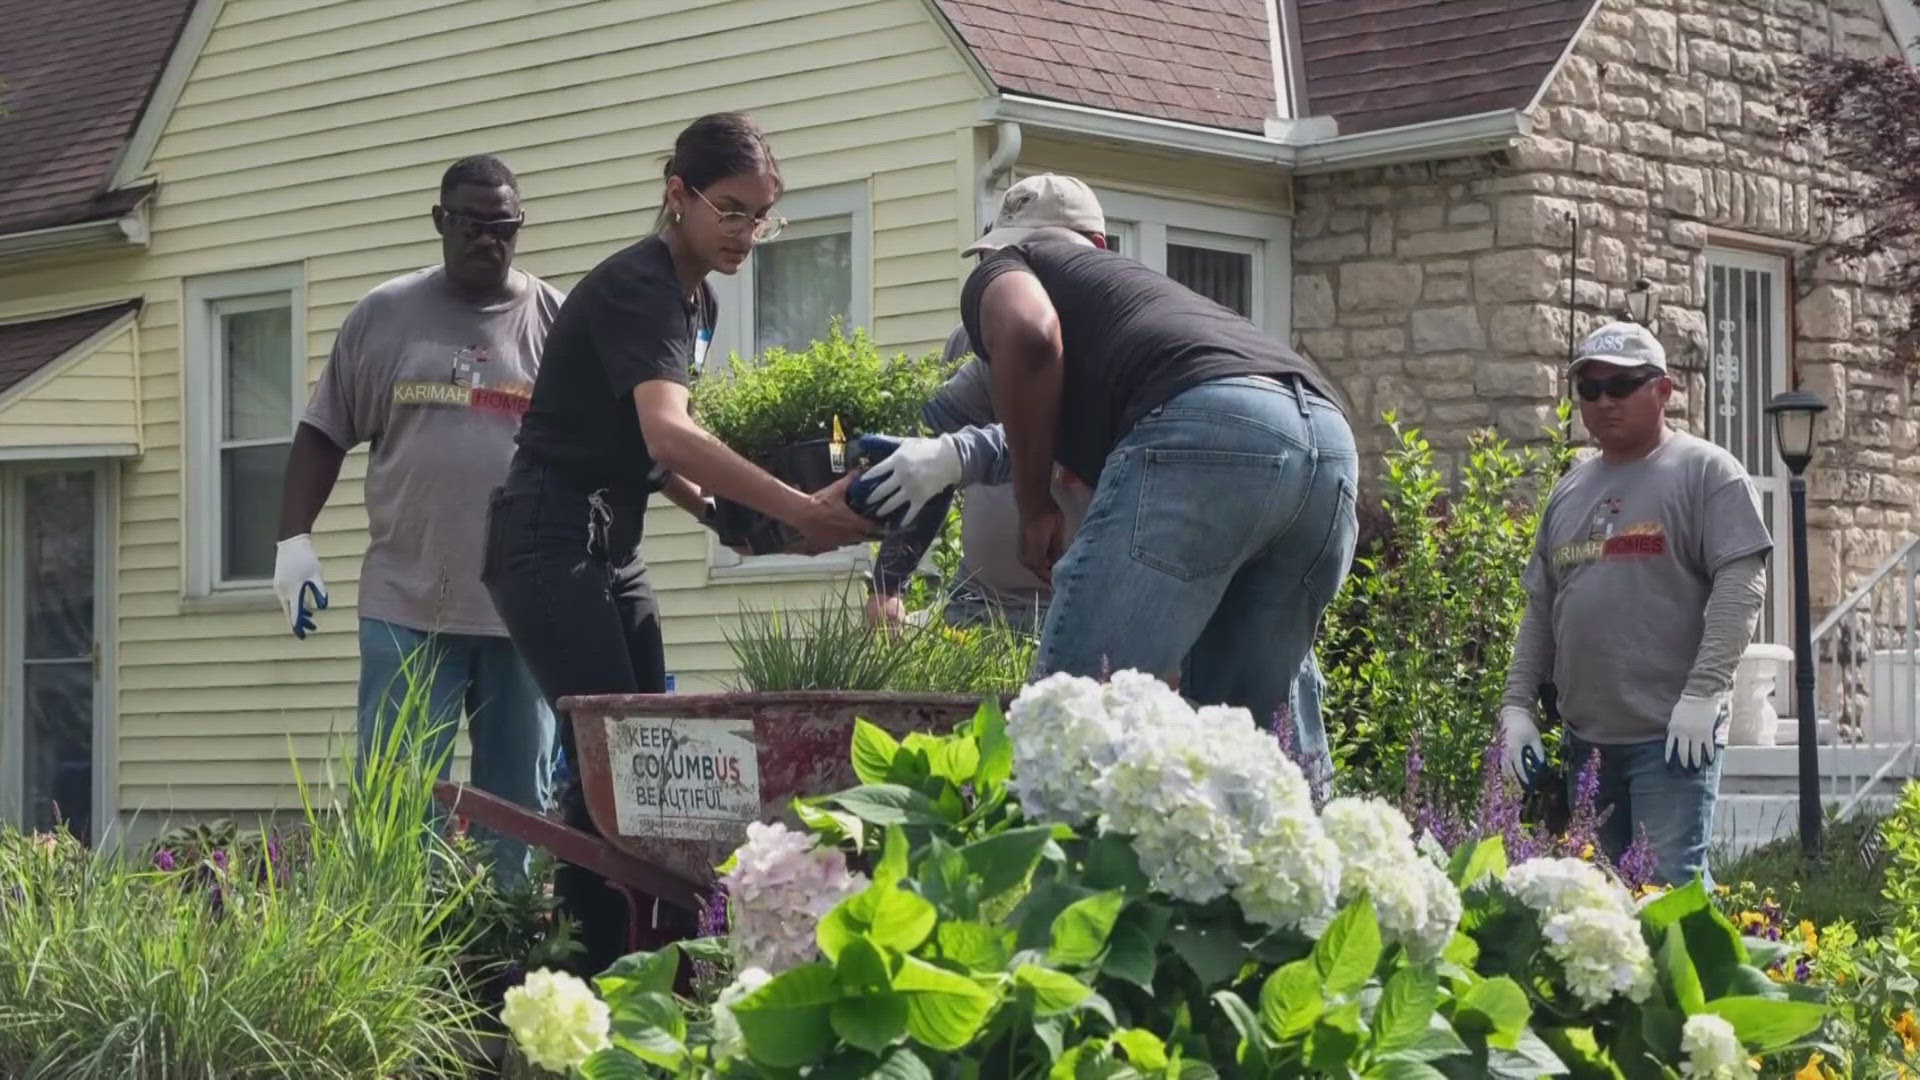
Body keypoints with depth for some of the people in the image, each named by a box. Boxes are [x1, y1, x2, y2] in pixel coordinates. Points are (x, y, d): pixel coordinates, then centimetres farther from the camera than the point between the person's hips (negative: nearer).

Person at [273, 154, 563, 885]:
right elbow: (324, 435, 12)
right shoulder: (384, 316, 8)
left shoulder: (558, 321, 5)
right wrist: (294, 539, 3)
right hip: (407, 605, 0)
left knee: (519, 800, 5)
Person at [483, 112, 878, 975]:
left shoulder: (697, 300, 12)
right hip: (550, 540, -9)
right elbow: (668, 432, -33)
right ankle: (588, 977, -11)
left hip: (612, 547, 9)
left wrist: (718, 513, 2)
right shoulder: (635, 287, -17)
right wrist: (801, 512, -39)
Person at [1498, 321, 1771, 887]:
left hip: (1671, 733, -6)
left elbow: (1740, 584, -10)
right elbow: (1540, 608, 20)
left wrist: (1702, 692, -19)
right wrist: (1517, 705, 11)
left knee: (1670, 888, -11)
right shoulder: (1569, 490, 18)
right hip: (1584, 736, 6)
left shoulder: (1705, 472, 0)